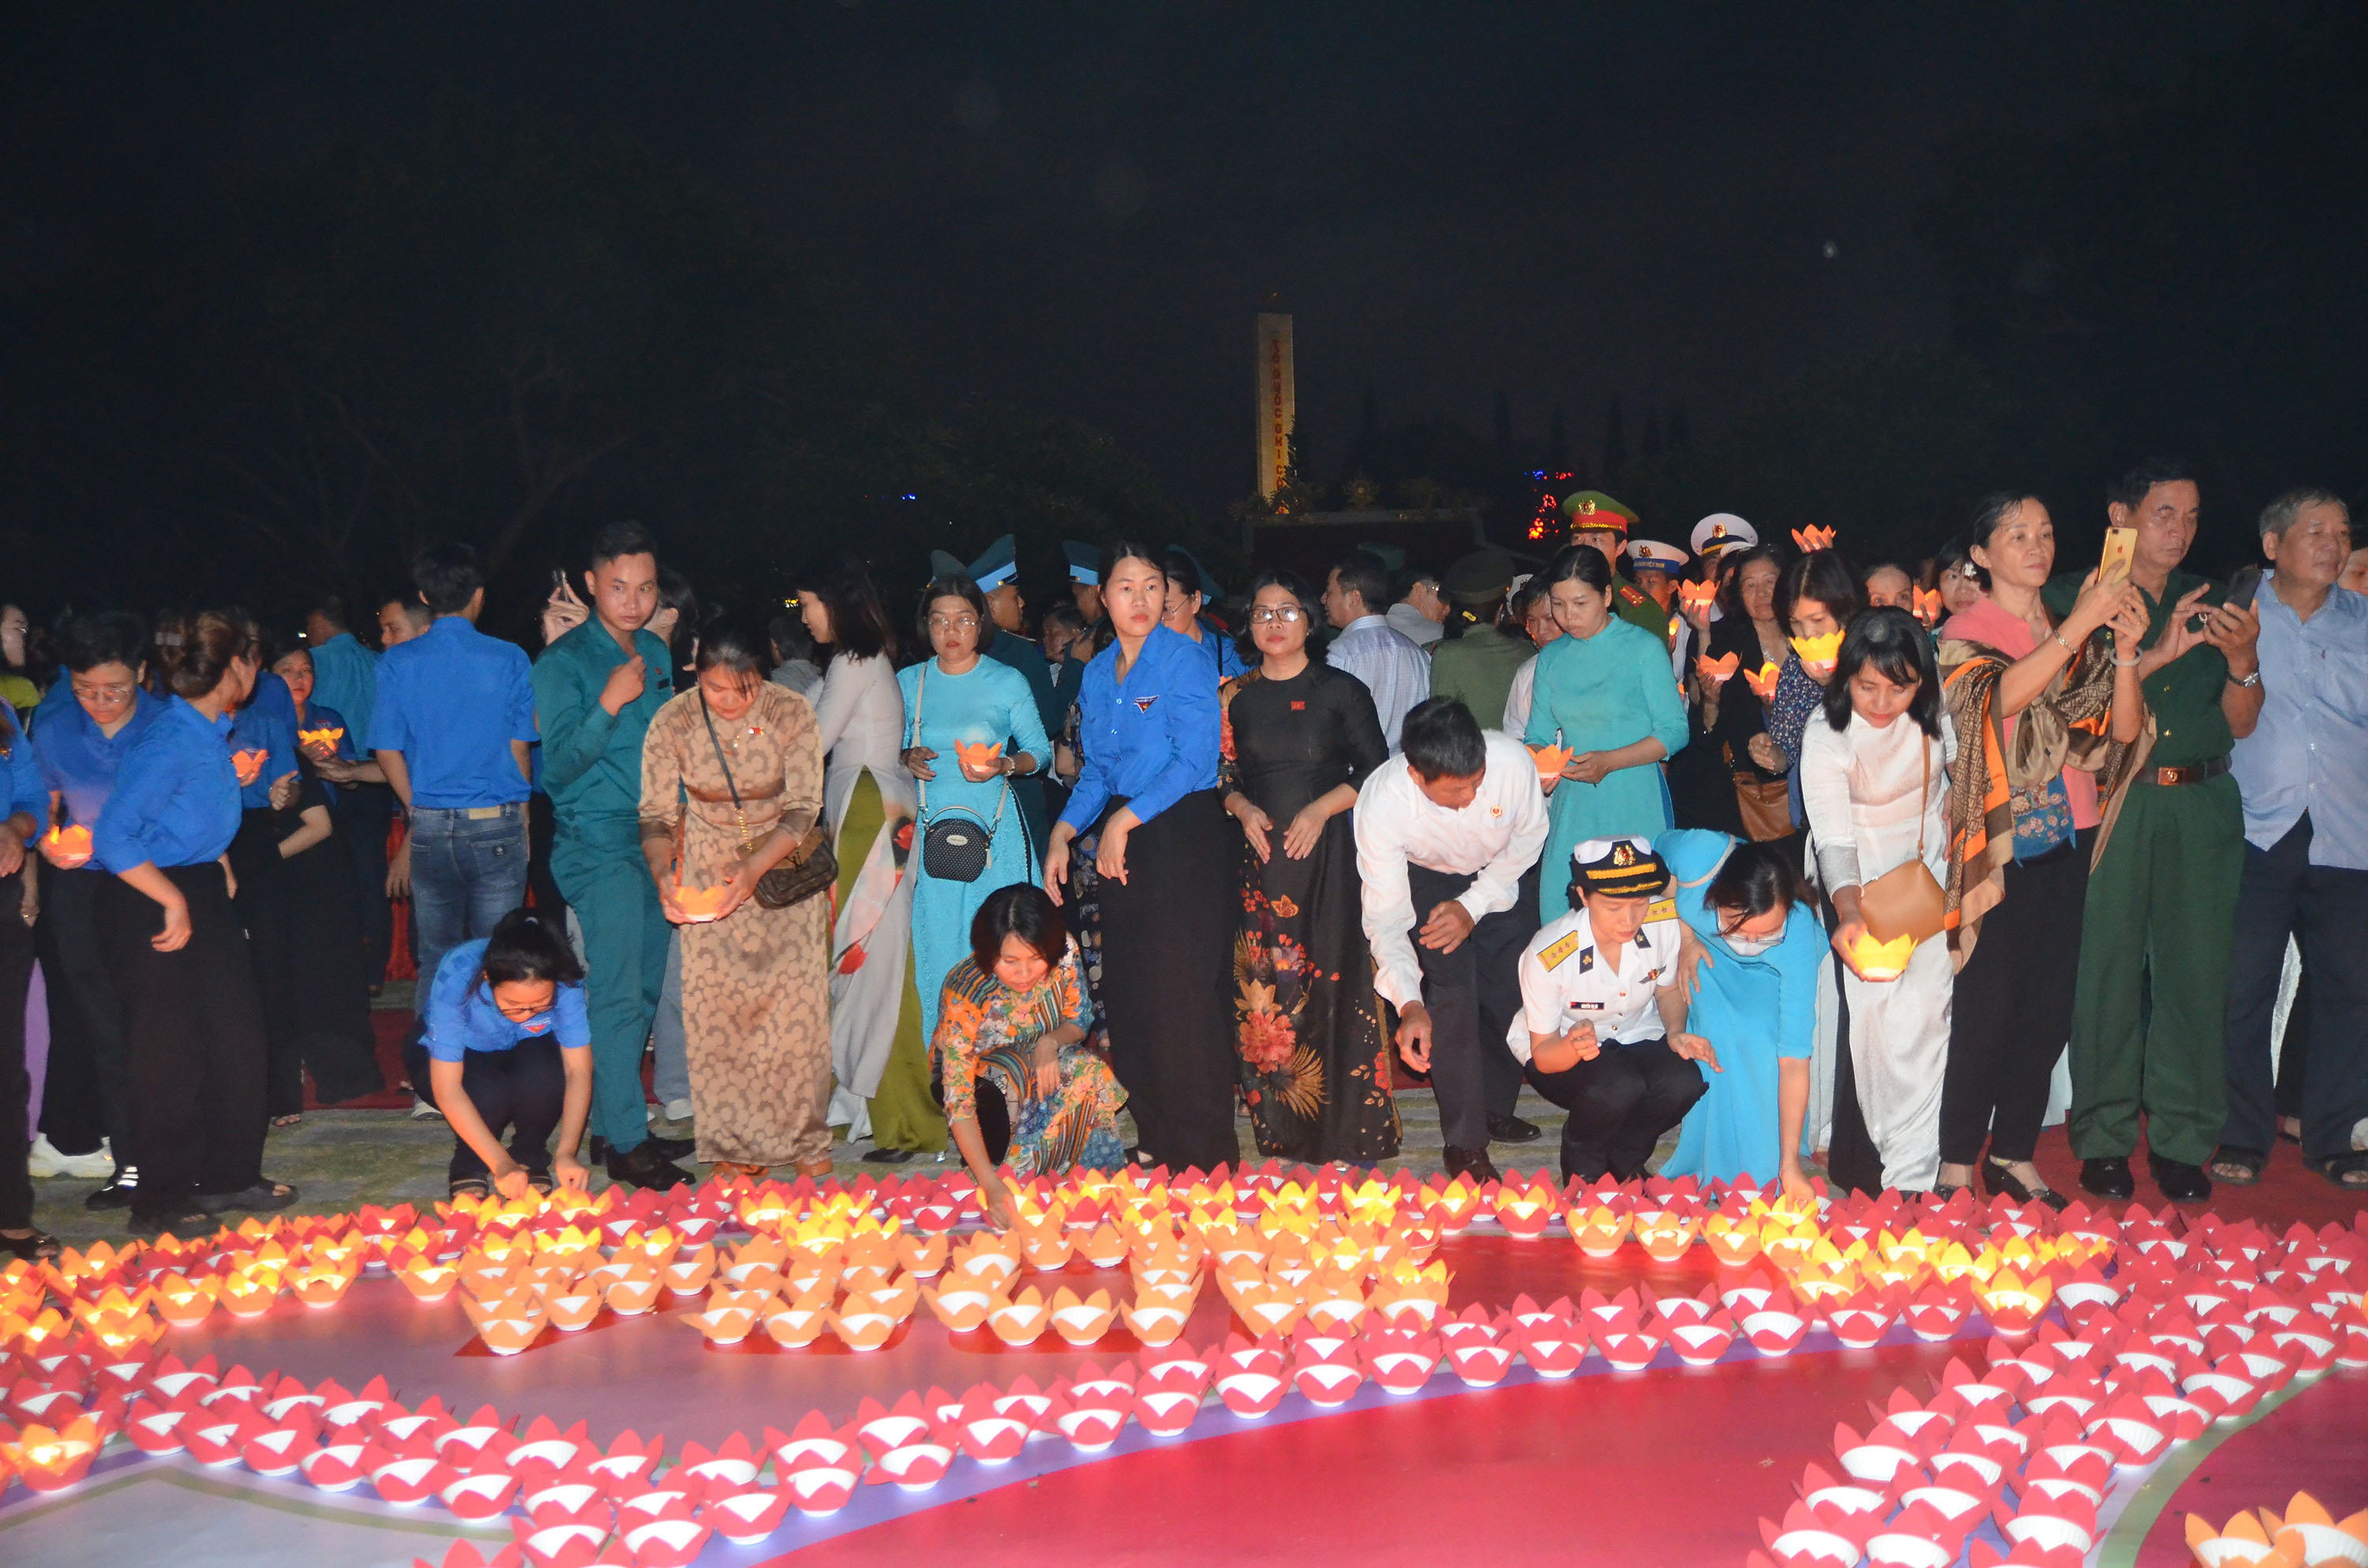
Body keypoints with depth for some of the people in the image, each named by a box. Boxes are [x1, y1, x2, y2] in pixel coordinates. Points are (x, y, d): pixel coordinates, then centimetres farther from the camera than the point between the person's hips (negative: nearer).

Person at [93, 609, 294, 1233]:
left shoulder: (214, 730, 5)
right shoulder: (168, 743, -22)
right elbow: (113, 839, -28)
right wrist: (174, 902, -23)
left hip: (203, 893, 9)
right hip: (149, 905, -9)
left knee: (237, 1035, 12)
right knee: (171, 1053, 0)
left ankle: (231, 1176, 26)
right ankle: (163, 1200, 13)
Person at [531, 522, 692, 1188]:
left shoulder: (656, 652, 12)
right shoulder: (565, 661, -9)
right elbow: (558, 767, -14)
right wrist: (608, 705, -25)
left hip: (654, 841, 7)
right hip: (598, 844, -7)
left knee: (643, 992, 10)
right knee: (616, 995, -8)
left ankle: (615, 1121, 20)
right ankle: (625, 1144, -5)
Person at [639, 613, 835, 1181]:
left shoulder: (792, 713, -17)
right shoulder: (672, 722, -14)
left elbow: (803, 810, -16)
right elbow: (657, 814, -7)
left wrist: (754, 868, -29)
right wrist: (663, 872, -26)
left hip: (784, 863, -1)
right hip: (706, 870, 1)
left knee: (796, 1000, -5)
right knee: (717, 1002, -4)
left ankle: (804, 1138, 10)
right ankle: (735, 1141, 9)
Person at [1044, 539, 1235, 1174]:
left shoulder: (1186, 660, -8)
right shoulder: (1099, 672, 12)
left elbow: (1195, 760, -14)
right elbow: (1097, 769, 15)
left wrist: (1124, 821, -15)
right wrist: (1062, 833, 2)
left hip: (1184, 833, -6)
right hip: (1122, 842, 7)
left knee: (1182, 986, -5)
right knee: (1128, 988, 7)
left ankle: (1201, 1143, 5)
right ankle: (1152, 1132, 19)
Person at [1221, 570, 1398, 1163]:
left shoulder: (1341, 691, 2)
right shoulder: (1237, 697, 10)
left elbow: (1375, 771, 1)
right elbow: (1223, 774, 14)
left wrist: (1321, 808, -12)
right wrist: (1243, 809, -6)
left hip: (1329, 853, -2)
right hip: (1261, 856, 3)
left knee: (1334, 977, -6)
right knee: (1266, 986, -1)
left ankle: (1350, 1128, 4)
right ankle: (1282, 1124, 10)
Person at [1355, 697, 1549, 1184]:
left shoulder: (1512, 760, -35)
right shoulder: (1380, 803, -37)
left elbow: (1528, 838, -13)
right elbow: (1386, 916, -31)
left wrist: (1474, 906, -20)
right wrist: (1409, 1004, -42)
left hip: (1500, 874, 2)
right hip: (1426, 877, -2)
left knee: (1513, 991, 1)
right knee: (1452, 992, -17)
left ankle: (1496, 1109, 26)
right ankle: (1465, 1141, -6)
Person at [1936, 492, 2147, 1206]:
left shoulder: (2076, 635, 14)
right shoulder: (1962, 634, -1)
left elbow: (2124, 730, 4)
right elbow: (2001, 697, -21)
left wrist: (2124, 652, -11)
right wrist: (2078, 629, -26)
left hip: (2069, 840, 5)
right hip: (2000, 845, -5)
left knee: (2050, 1007, 7)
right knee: (1987, 1009, -7)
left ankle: (2013, 1155, 17)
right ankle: (1958, 1165, 2)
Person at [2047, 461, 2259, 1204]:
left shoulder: (2209, 603, 17)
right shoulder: (2073, 598, 5)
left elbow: (2241, 724, 12)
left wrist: (2242, 660, -7)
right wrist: (2156, 654, -16)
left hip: (2203, 804, 4)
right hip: (2113, 802, -3)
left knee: (2197, 967, 1)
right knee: (2108, 966, -4)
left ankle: (2182, 1141, 11)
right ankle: (2105, 1140, 6)